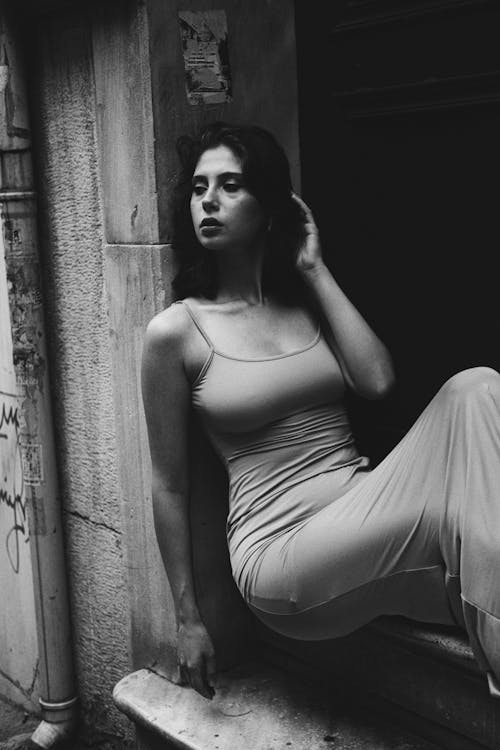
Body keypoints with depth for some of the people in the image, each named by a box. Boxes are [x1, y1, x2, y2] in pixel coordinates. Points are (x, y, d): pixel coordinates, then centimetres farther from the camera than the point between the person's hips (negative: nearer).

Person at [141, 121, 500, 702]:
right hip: (280, 551, -5)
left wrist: (315, 269, 1)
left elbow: (378, 381, -4)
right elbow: (169, 487, 1)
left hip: (365, 523, 6)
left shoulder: (306, 301, 13)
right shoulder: (176, 332, -2)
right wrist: (188, 621, 2)